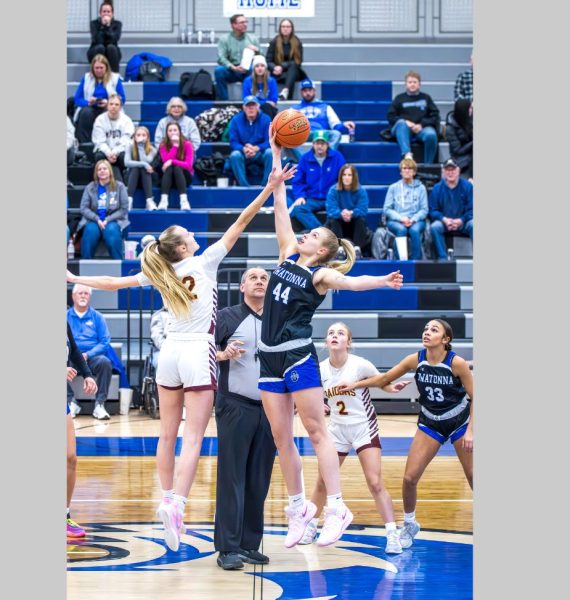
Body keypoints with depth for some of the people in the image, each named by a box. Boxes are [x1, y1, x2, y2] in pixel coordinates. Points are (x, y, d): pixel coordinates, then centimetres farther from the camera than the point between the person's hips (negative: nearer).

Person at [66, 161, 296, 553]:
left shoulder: (159, 274, 6)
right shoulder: (204, 262, -4)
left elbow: (113, 283, 11)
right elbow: (240, 223, -5)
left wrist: (75, 279, 24)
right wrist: (270, 189, -6)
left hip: (170, 352, 5)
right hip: (199, 353, -5)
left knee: (168, 433, 15)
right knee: (193, 436, -9)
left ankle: (168, 498, 21)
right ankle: (176, 503, -23)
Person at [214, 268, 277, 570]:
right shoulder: (226, 317, 0)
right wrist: (223, 354, -25)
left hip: (269, 408, 5)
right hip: (235, 407, -5)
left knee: (259, 481, 6)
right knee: (232, 478, -6)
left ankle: (250, 545, 12)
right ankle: (228, 548, -6)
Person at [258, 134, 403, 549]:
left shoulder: (321, 274, -5)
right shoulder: (288, 255, 12)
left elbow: (350, 282, -26)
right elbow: (280, 205, 13)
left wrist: (382, 281, -47)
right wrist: (276, 155, 13)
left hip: (298, 356, -6)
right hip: (270, 356, 6)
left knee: (316, 431, -8)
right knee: (281, 437, 7)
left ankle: (336, 508, -9)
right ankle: (298, 507, 15)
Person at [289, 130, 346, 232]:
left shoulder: (337, 157, 2)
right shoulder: (305, 159, 7)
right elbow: (298, 182, 11)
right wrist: (299, 196, -7)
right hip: (312, 200, 2)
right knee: (297, 209, -31)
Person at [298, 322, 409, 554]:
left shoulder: (360, 365, -17)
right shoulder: (320, 370, -6)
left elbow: (384, 383, -5)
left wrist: (394, 387, -27)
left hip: (364, 428, -4)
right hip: (337, 429, 4)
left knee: (375, 483, -12)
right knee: (322, 483, 9)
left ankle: (392, 536, -9)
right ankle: (311, 527, 28)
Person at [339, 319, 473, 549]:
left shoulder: (457, 363, -21)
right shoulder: (416, 360, -12)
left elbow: (474, 397, -12)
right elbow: (384, 378, 1)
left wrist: (470, 431, -16)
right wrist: (355, 385, -5)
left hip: (459, 422, -3)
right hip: (430, 424, 3)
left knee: (473, 478, -1)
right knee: (409, 478, -3)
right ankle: (409, 525, 19)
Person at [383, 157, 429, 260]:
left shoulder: (420, 188, 10)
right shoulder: (393, 188, 11)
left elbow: (424, 209, 4)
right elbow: (387, 209, 5)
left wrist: (413, 219, -14)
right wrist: (401, 218, -12)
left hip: (416, 221, 0)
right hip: (395, 221, 0)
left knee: (415, 230, -34)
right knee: (401, 229, -34)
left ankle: (416, 260, -31)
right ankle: (401, 260, -38)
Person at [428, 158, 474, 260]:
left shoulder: (467, 186, 1)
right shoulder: (437, 188, 4)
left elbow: (471, 210, -1)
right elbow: (432, 210, 2)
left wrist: (461, 220, -18)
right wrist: (444, 219, -16)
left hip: (463, 224, -1)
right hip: (444, 223, 1)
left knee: (472, 225, -33)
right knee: (435, 227, -32)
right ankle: (442, 258, -31)